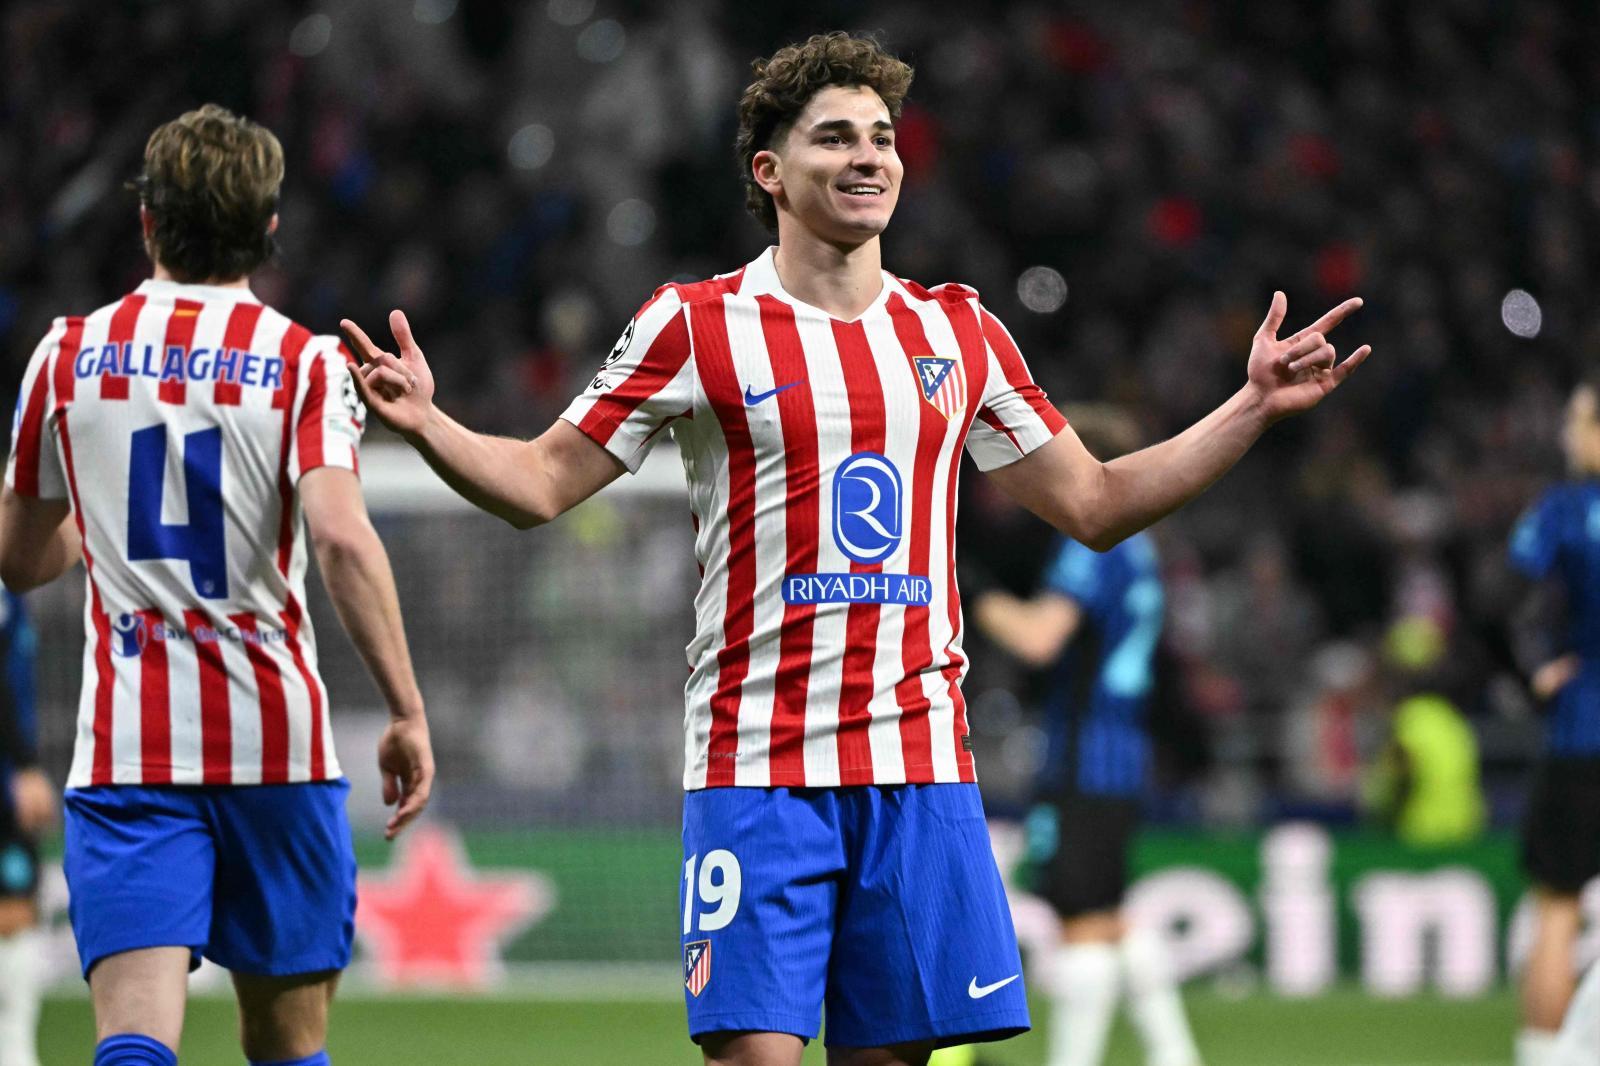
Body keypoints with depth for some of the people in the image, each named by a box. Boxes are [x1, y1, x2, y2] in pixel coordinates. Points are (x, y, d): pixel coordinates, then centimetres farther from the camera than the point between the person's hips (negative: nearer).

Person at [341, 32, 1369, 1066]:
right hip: (756, 764, -3)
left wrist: (1253, 407, 12)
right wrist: (426, 424, -15)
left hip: (920, 762, 3)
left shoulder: (959, 331, 12)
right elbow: (542, 485, 3)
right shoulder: (697, 324, 1)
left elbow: (1094, 503, 19)